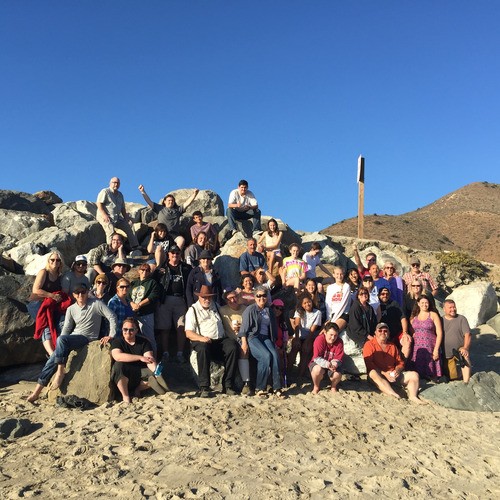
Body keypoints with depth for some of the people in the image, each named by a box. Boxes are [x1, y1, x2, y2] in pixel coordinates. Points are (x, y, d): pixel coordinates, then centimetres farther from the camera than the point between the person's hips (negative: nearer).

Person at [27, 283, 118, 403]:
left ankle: (60, 371, -21)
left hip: (88, 338, -5)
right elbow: (66, 328, 9)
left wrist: (111, 336, -14)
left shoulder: (96, 304, -4)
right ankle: (38, 390, -6)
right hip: (73, 339, 5)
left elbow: (112, 317, -6)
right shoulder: (71, 309, 11)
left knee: (61, 339, -31)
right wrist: (60, 346, -3)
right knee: (53, 359, -12)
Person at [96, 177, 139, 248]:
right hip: (104, 217, -7)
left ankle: (135, 246, -2)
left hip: (117, 218, 7)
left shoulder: (120, 195, 20)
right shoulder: (105, 192, -2)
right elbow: (99, 204, -11)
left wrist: (125, 216, 4)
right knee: (111, 230, -29)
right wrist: (104, 215, -22)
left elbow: (122, 208, 22)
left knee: (128, 227, -4)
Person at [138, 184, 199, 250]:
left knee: (181, 240, -31)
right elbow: (149, 202, 14)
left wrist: (194, 194, 5)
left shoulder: (178, 209, 23)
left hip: (175, 233, 1)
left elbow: (187, 203, 16)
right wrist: (143, 192, 5)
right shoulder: (160, 208, 20)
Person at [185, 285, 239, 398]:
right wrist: (201, 338, -19)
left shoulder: (216, 306, 24)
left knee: (233, 347, -27)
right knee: (203, 349, -37)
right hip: (202, 341, -3)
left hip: (220, 340, 4)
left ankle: (228, 385, -23)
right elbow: (188, 333, -1)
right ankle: (204, 387, -35)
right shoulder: (193, 310, 9)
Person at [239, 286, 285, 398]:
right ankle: (260, 388, -21)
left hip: (266, 338, 5)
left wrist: (273, 341, 12)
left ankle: (277, 388, -23)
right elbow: (244, 327, -3)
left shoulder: (269, 311, 19)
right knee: (266, 355, -30)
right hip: (253, 338, -5)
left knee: (275, 355, -26)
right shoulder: (250, 309, 3)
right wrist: (244, 343, -13)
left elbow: (274, 328, 23)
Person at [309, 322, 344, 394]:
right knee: (317, 369, -37)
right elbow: (316, 358, -28)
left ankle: (333, 387, 9)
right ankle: (316, 387, -4)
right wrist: (327, 364, -43)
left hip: (332, 364, 2)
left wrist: (334, 364, -39)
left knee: (337, 374, -29)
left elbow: (338, 359, -15)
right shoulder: (319, 340, -23)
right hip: (319, 363, -2)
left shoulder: (339, 342, -15)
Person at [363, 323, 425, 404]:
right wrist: (384, 373, -19)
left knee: (414, 375, -9)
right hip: (379, 375, -5)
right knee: (373, 373, -39)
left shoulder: (393, 346, 20)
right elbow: (369, 364, -9)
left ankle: (412, 396, -31)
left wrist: (397, 370, -5)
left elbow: (400, 363, 19)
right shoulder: (369, 344, 2)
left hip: (393, 376, 6)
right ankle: (394, 395, -55)